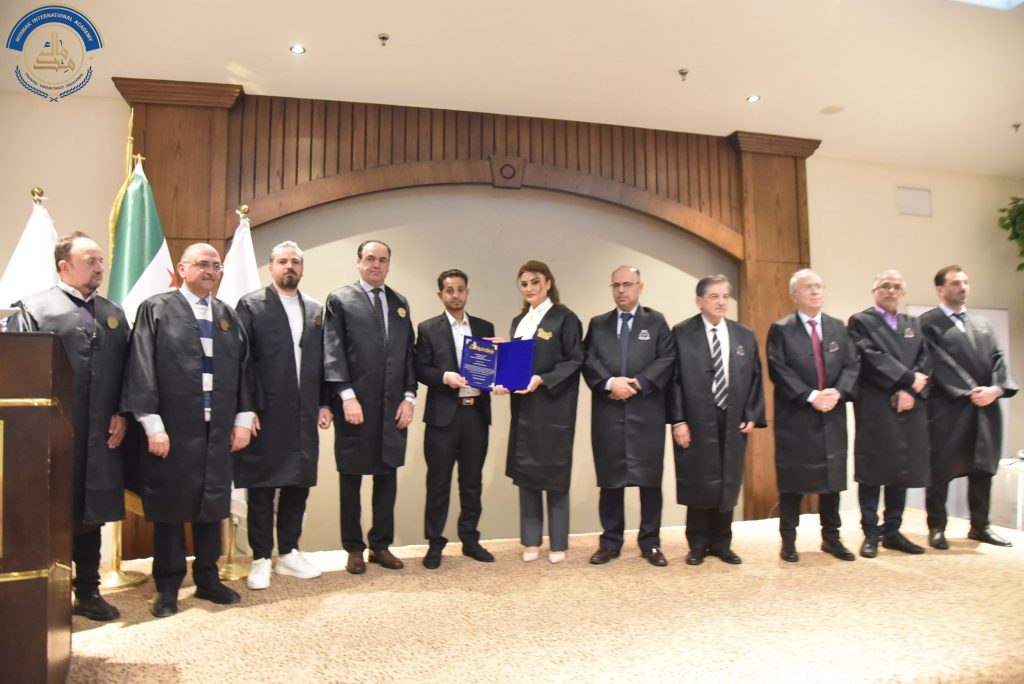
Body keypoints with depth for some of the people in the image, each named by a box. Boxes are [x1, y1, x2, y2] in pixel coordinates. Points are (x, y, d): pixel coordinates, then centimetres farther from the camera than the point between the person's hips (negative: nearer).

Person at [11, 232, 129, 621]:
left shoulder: (114, 314, 15)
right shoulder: (33, 308, -1)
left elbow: (127, 369, 13)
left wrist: (121, 414, 2)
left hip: (100, 437, 5)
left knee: (91, 515, 14)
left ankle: (88, 592, 27)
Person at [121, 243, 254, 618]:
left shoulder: (229, 315, 12)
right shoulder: (156, 309, -1)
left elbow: (243, 368, 12)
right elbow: (142, 368, -6)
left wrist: (243, 418, 5)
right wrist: (152, 425, -12)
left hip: (218, 429, 4)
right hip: (172, 427, -4)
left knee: (213, 503, 11)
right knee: (170, 505, 6)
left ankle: (207, 579, 26)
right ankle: (167, 587, 21)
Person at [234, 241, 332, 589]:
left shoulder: (316, 309, 13)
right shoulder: (251, 305, -1)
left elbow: (323, 360, 13)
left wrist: (324, 403, 6)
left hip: (304, 415, 5)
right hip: (265, 414, -4)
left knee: (298, 486, 11)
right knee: (261, 489, 5)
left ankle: (289, 553, 25)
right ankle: (261, 559, 18)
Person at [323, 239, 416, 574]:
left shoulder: (400, 303, 14)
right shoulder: (339, 300, 0)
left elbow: (408, 354, 11)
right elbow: (333, 352, -7)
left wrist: (409, 397, 2)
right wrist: (347, 396, -15)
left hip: (393, 406, 4)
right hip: (356, 405, -4)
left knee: (387, 477, 10)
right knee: (351, 479, 7)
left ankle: (381, 545, 22)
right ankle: (354, 548, 19)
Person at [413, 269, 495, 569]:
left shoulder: (485, 327, 12)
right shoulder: (428, 328, 2)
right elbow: (420, 369, -3)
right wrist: (444, 376, -19)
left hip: (476, 412, 3)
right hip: (443, 414, -3)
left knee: (472, 481, 11)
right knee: (438, 482, 4)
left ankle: (470, 539, 24)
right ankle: (434, 544, 16)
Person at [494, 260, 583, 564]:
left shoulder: (564, 318, -5)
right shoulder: (519, 321, 15)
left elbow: (575, 361, -9)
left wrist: (542, 380, -21)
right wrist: (504, 380, -5)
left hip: (554, 408, -6)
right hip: (523, 407, 6)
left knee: (554, 472, 2)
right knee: (525, 472, 8)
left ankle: (559, 544, 14)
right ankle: (531, 541, 19)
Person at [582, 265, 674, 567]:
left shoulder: (656, 322, 9)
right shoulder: (598, 324, 13)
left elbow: (666, 360, -2)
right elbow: (587, 361, 2)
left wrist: (637, 384, -14)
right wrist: (610, 382, -15)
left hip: (647, 412, -1)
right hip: (608, 413, 1)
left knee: (650, 480, 3)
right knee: (610, 480, 6)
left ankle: (650, 543, 15)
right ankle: (610, 542, 16)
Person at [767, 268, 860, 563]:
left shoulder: (838, 327, 11)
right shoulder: (781, 329, -3)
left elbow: (852, 365, 4)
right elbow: (779, 371, -12)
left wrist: (837, 392, -14)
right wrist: (810, 396, -19)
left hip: (833, 416, 5)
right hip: (795, 417, -4)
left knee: (832, 477, 11)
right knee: (793, 480, 2)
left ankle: (831, 538, 25)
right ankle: (788, 541, 12)